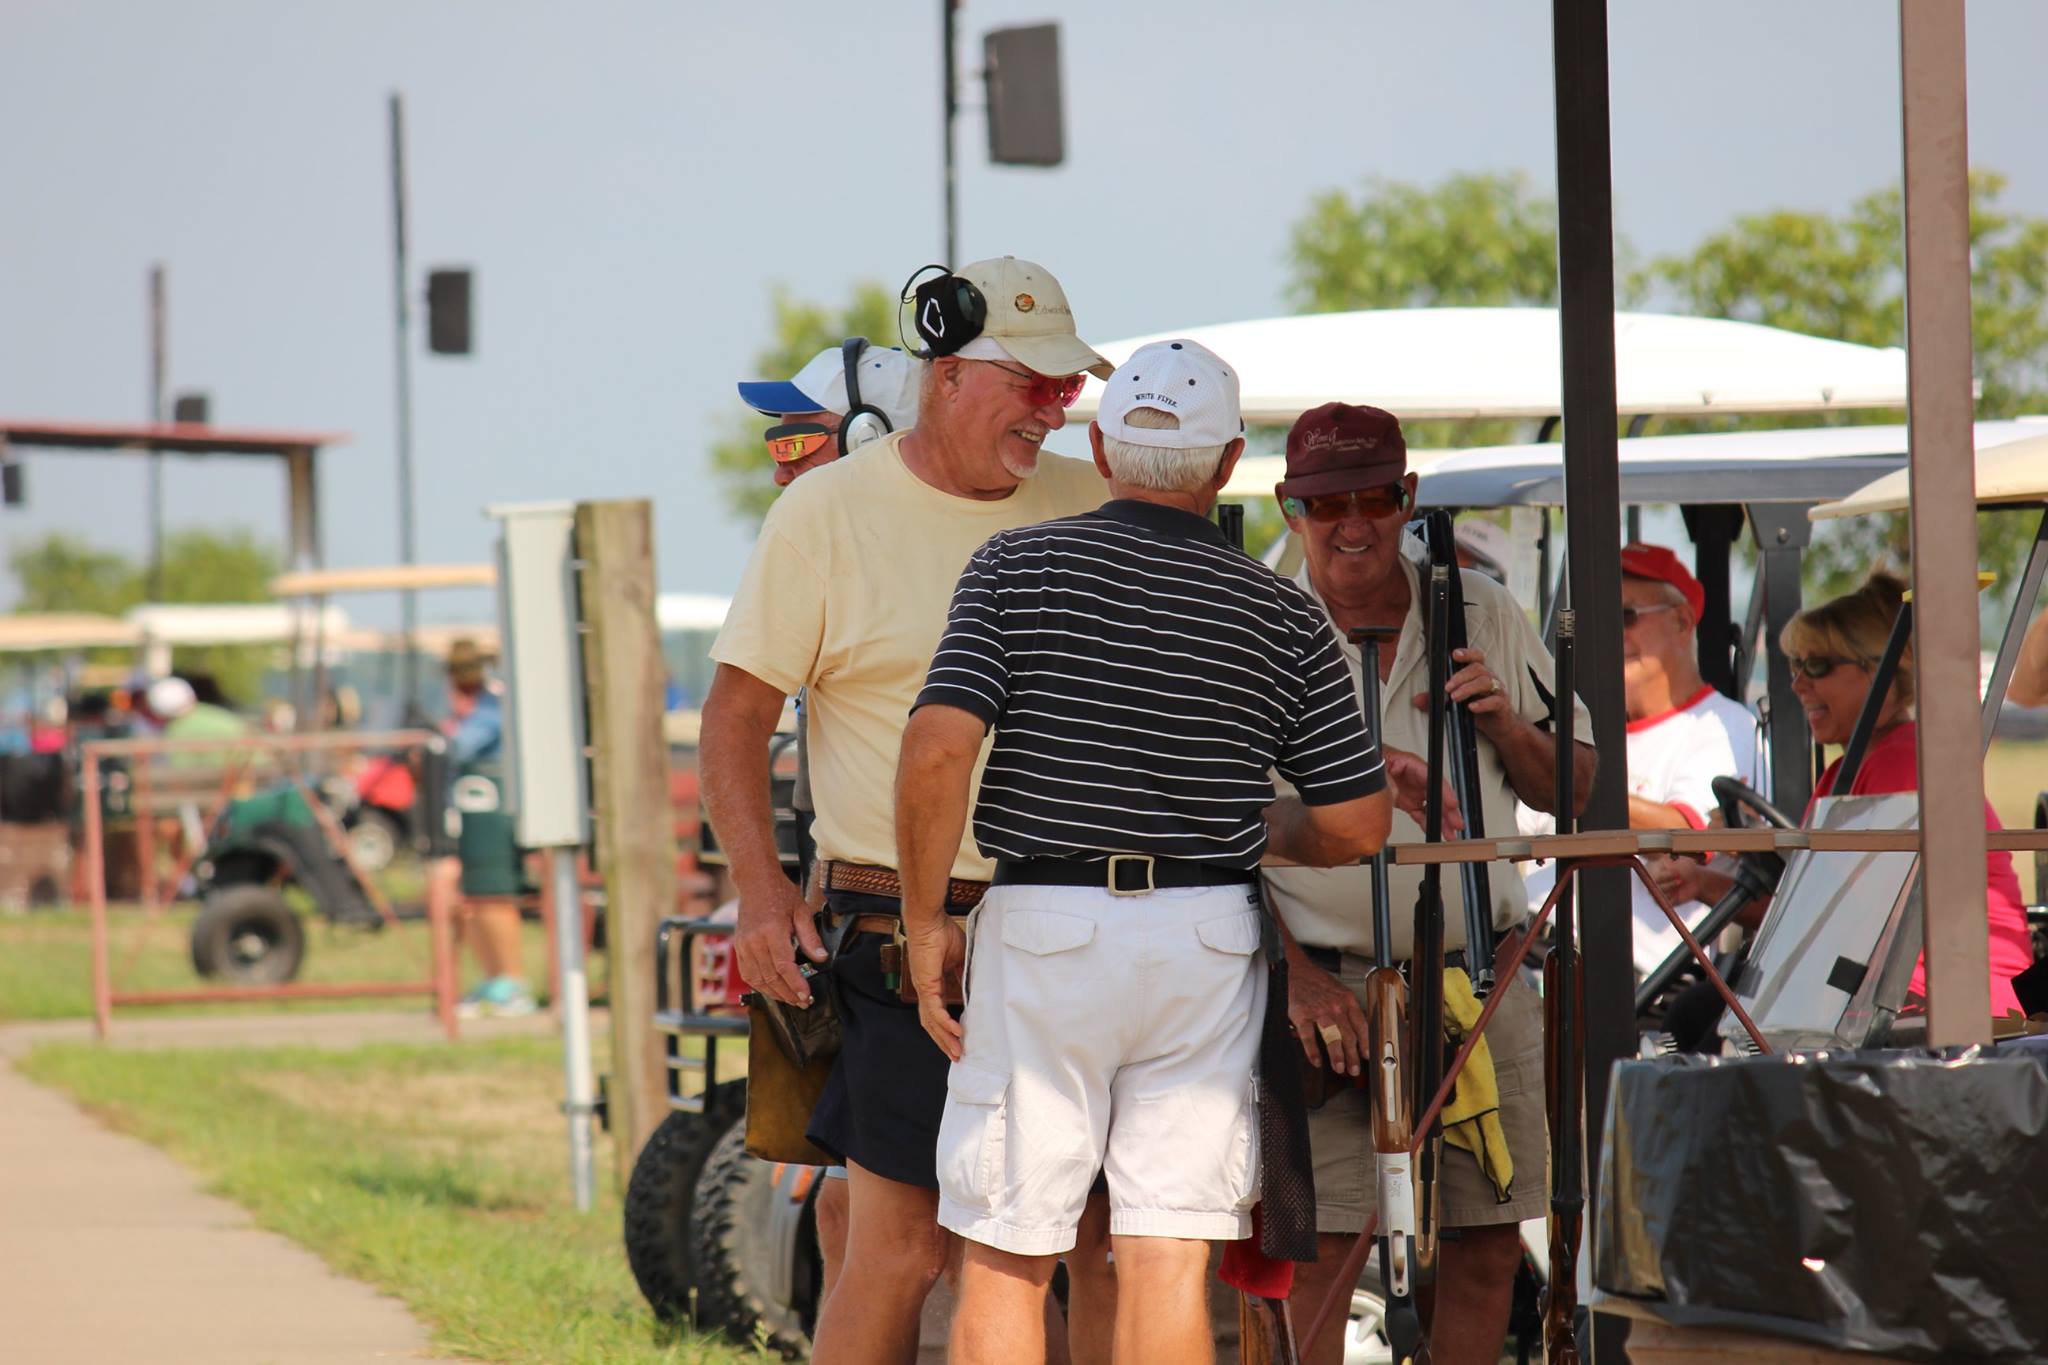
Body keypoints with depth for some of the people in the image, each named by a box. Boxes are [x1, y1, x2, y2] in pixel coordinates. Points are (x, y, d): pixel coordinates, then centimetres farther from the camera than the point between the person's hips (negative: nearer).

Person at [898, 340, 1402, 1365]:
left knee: (1004, 1261, 5)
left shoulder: (1016, 568, -2)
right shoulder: (1281, 617, 2)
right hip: (1206, 940, 1)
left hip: (1041, 931, -1)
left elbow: (937, 750, -14)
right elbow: (1357, 824, 3)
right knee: (1170, 1261, 1)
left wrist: (925, 922, -4)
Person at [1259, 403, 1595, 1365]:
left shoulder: (1480, 613, 9)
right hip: (1322, 982, -3)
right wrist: (1294, 974, -12)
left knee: (1488, 1245, 3)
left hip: (1479, 973, 3)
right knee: (1313, 1250, -9)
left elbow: (1573, 790, 15)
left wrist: (1505, 725, -6)